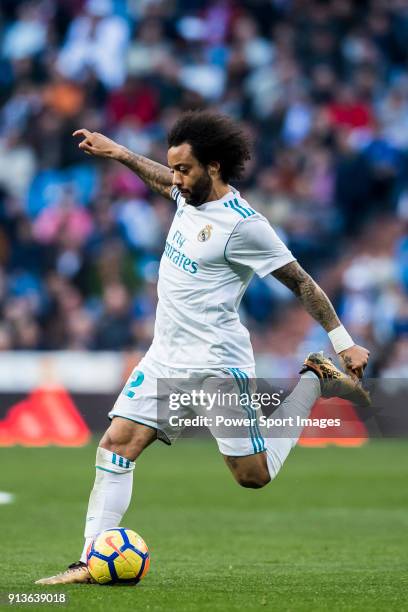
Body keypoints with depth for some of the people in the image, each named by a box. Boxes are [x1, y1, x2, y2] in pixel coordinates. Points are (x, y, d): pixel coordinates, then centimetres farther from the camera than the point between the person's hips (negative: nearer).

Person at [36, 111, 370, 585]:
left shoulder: (242, 224, -17)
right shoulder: (191, 195, 5)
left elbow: (300, 282, -11)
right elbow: (165, 183, 32)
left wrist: (343, 343, -10)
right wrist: (118, 153, 31)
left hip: (218, 364, -7)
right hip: (166, 357, 7)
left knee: (254, 476, 1)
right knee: (116, 446, -6)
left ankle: (313, 382, 19)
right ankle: (92, 562, -6)